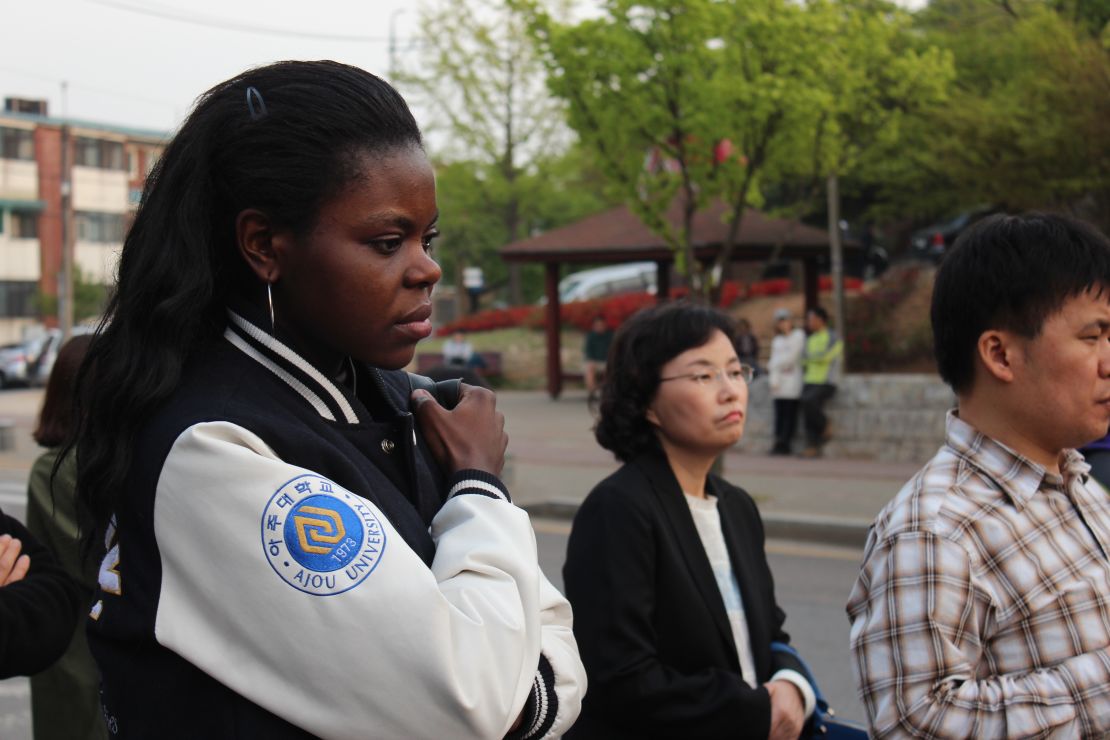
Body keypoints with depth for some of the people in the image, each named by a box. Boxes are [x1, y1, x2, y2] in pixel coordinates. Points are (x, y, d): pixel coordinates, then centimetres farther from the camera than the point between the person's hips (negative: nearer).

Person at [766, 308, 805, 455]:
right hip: (779, 381, 5)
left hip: (792, 379, -5)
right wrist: (774, 380, 0)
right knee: (779, 414, -1)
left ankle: (784, 444, -12)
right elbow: (773, 361, 13)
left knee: (790, 414, -8)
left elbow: (791, 358, -4)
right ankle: (778, 443, -4)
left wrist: (774, 364, 5)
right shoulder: (777, 340, 21)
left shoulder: (798, 335, 3)